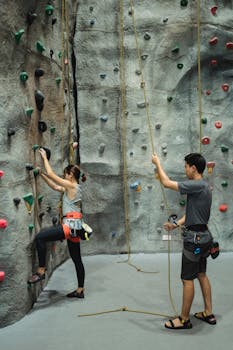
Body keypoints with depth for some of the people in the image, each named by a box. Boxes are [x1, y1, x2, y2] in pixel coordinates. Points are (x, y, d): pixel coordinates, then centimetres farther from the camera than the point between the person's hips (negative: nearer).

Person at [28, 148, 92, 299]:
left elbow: (51, 174, -7)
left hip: (71, 225, -10)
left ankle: (41, 271, -9)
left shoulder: (72, 185, -8)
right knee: (77, 259, 14)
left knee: (40, 237, -14)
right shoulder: (71, 188, 18)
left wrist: (44, 157, 3)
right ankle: (80, 290, 22)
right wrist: (42, 175, 24)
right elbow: (54, 186, 27)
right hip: (74, 226, 10)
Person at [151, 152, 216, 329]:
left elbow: (167, 183, -20)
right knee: (202, 275, 18)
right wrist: (176, 224, 8)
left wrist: (158, 163, -7)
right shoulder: (204, 187, 11)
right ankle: (208, 313, 28)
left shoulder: (198, 186, -20)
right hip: (203, 236, 10)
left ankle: (184, 319, 11)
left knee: (187, 279, 0)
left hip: (194, 238, -10)